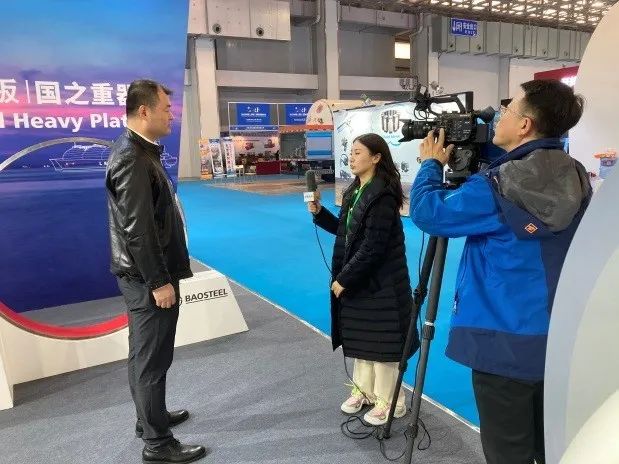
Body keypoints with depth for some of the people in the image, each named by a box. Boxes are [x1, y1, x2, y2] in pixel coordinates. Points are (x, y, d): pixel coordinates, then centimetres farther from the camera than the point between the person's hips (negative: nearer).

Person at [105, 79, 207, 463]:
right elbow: (137, 229, -24)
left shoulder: (140, 151, 12)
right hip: (146, 276, -10)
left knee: (146, 354, 20)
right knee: (152, 357, 1)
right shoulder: (132, 158, -20)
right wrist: (159, 281, -20)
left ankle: (151, 417, 38)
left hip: (147, 273, 10)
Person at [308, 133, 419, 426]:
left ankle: (390, 402, 23)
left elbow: (372, 247, -22)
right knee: (360, 336, 19)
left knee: (380, 341, 4)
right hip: (356, 279, 9)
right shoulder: (355, 191, 8)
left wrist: (343, 279, -18)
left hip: (379, 283, -9)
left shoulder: (383, 194, -20)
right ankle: (364, 390, 38)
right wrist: (320, 213, 3)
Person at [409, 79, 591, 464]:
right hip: (562, 340, 7)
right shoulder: (577, 181, 0)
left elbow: (427, 213, -12)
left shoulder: (498, 186, -21)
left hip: (506, 343, -7)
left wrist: (432, 164, 4)